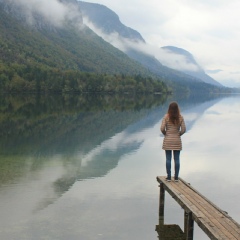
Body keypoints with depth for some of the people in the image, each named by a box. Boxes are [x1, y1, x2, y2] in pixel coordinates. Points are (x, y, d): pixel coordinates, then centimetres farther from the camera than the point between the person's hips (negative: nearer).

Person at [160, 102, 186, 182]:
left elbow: (162, 128, -13)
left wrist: (165, 134, 7)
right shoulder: (180, 117, -5)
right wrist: (179, 134, 11)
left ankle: (169, 177, 7)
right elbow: (183, 129, -7)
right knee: (177, 159, 7)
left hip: (168, 140, -1)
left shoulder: (166, 117, -9)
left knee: (168, 159, 5)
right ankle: (176, 177, 11)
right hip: (177, 141, 1)